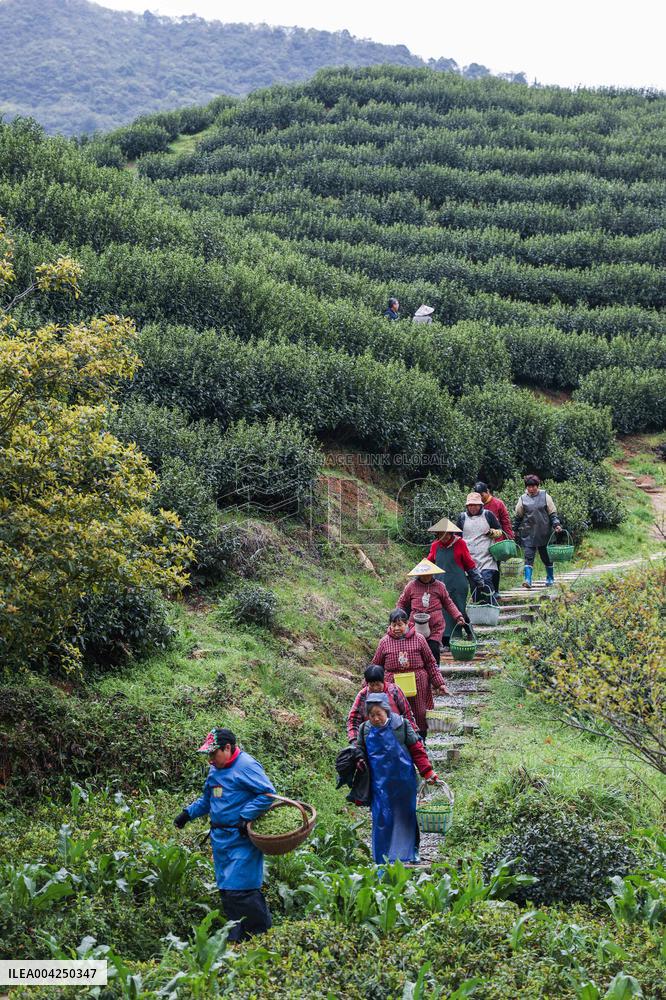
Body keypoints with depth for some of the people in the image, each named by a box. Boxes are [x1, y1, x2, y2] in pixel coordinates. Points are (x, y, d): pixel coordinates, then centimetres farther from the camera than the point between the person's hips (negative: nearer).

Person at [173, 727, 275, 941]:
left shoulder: (246, 766, -12)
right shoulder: (215, 770, 15)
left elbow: (268, 793, -17)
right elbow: (207, 800, 28)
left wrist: (246, 817, -21)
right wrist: (188, 813, 14)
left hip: (241, 841, -9)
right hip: (221, 839, 9)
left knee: (239, 891, -14)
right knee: (227, 891, 10)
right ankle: (237, 941, 18)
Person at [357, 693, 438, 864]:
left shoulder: (401, 725, -7)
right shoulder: (365, 730, -1)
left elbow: (416, 750, -3)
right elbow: (361, 752, 15)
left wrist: (427, 772, -8)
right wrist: (360, 761, -6)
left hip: (403, 780, -1)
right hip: (379, 784, 1)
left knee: (405, 817, 10)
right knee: (382, 819, 0)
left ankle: (406, 856, 26)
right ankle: (383, 860, 10)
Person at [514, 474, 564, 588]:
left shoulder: (545, 496, 2)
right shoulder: (523, 499, 5)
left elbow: (552, 513, 3)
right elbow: (518, 516, 13)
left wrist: (556, 524, -11)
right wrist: (515, 530, 12)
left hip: (544, 533, 0)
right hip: (528, 533, 0)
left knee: (546, 556, 9)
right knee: (528, 556, -10)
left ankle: (550, 579, 24)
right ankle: (528, 579, -15)